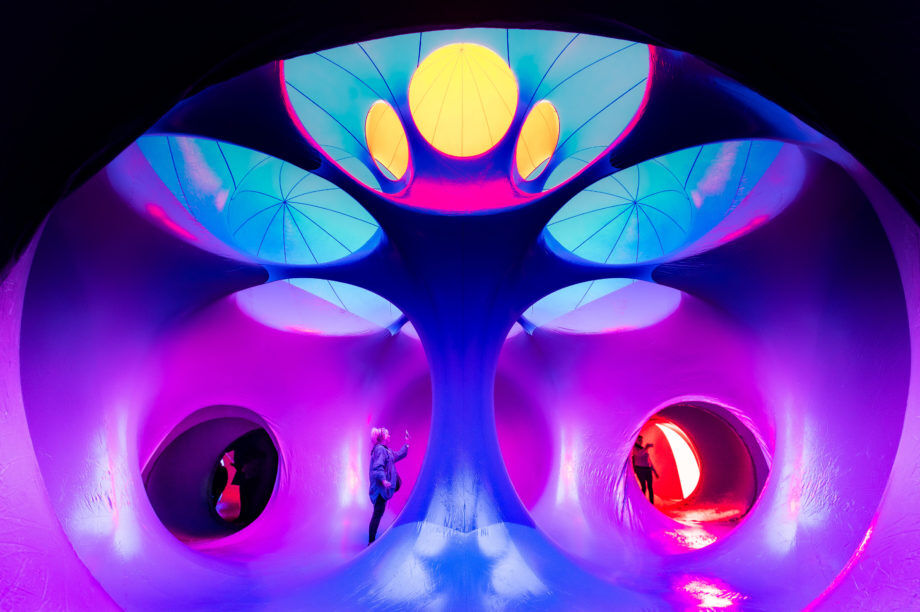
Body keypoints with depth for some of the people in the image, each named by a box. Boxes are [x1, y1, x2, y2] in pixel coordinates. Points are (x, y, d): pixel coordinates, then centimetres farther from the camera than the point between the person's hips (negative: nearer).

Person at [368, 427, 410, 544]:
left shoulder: (386, 450, 16)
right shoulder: (379, 449, -15)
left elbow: (398, 456, 30)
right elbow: (378, 466, -27)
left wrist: (407, 443, 30)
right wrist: (383, 480, -38)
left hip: (385, 485, 10)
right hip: (380, 487, -10)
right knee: (378, 513, -6)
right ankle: (371, 542, 0)